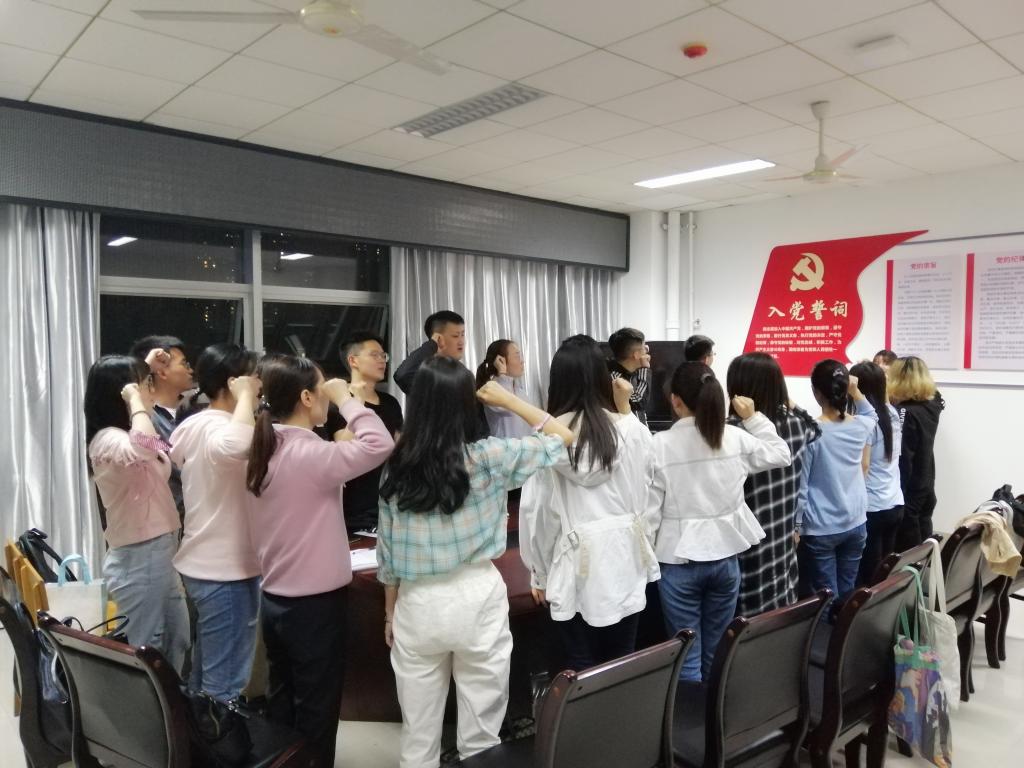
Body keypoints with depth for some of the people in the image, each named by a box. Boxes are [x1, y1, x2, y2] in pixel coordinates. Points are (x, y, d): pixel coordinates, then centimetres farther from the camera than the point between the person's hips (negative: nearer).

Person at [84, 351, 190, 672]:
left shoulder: (126, 434, 9)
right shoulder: (108, 439, -21)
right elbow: (143, 450, -46)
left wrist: (145, 368, 27)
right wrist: (135, 400, -30)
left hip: (159, 552, 10)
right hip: (139, 559, -10)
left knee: (177, 641, 21)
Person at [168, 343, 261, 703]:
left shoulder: (191, 425, 7)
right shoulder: (220, 427, -22)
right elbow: (235, 448, -46)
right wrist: (245, 397, -31)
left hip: (201, 564, 10)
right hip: (226, 571, -10)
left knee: (206, 671, 24)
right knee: (226, 685, 0)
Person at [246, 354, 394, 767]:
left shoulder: (264, 451, 1)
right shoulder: (310, 454, -24)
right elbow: (379, 443, -30)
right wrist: (344, 398, -19)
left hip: (273, 599, 8)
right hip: (314, 604, -8)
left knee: (281, 701, 22)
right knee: (316, 710, 10)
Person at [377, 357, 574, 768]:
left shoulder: (396, 466, -4)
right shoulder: (487, 457, -13)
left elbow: (387, 550, 3)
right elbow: (563, 438, -2)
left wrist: (390, 612, 16)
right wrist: (507, 399, 3)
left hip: (417, 603, 3)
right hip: (477, 599, -3)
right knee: (480, 734, 14)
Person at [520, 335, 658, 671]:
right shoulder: (629, 429, -7)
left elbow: (536, 509, -8)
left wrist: (540, 572, 7)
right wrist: (626, 409, 16)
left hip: (576, 565, -2)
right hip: (624, 558, 3)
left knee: (581, 669, 10)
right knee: (623, 664, 15)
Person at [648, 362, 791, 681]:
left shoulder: (660, 445, -15)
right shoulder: (736, 438, -5)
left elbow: (650, 510, -11)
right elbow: (782, 455, 15)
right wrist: (753, 417, 17)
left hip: (679, 561, -4)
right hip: (725, 557, 4)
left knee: (687, 656, 7)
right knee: (717, 653, 18)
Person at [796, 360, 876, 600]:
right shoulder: (862, 426, -3)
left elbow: (800, 485, -12)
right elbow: (871, 415, 26)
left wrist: (795, 526, -3)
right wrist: (855, 392, 11)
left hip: (820, 529, -5)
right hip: (855, 524, 5)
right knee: (846, 594, 16)